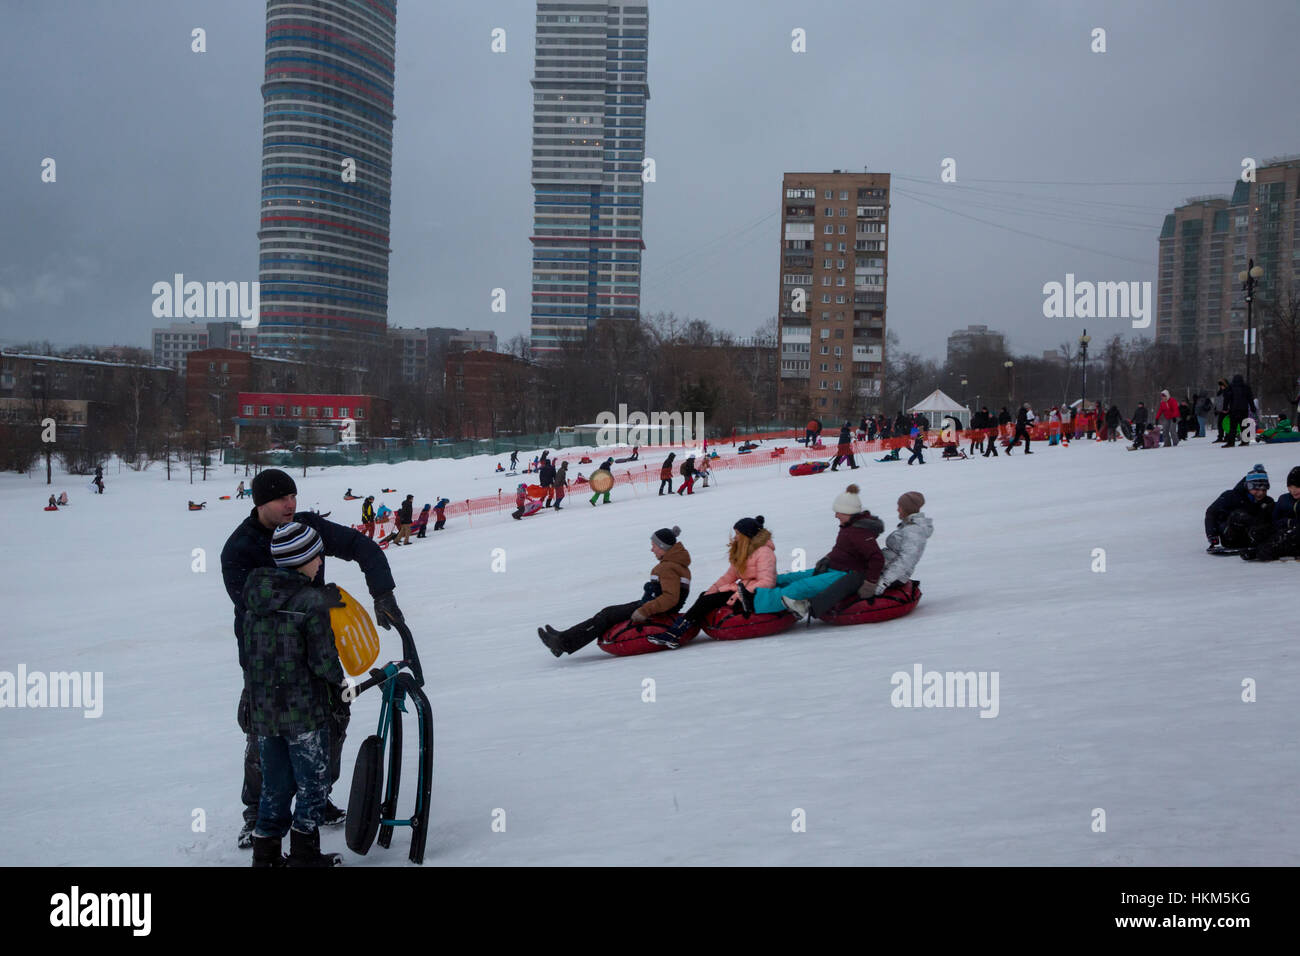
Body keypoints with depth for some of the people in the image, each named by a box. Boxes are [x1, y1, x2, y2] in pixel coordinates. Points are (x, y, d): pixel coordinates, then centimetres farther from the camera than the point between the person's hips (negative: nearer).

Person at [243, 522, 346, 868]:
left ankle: (265, 853, 22)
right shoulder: (312, 602, -17)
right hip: (304, 710, -6)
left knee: (275, 784, 18)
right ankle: (304, 854, 15)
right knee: (313, 783, 10)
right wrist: (340, 690, 2)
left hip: (262, 710, 6)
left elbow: (249, 652, 11)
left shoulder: (254, 593, 2)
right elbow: (324, 660, -14)